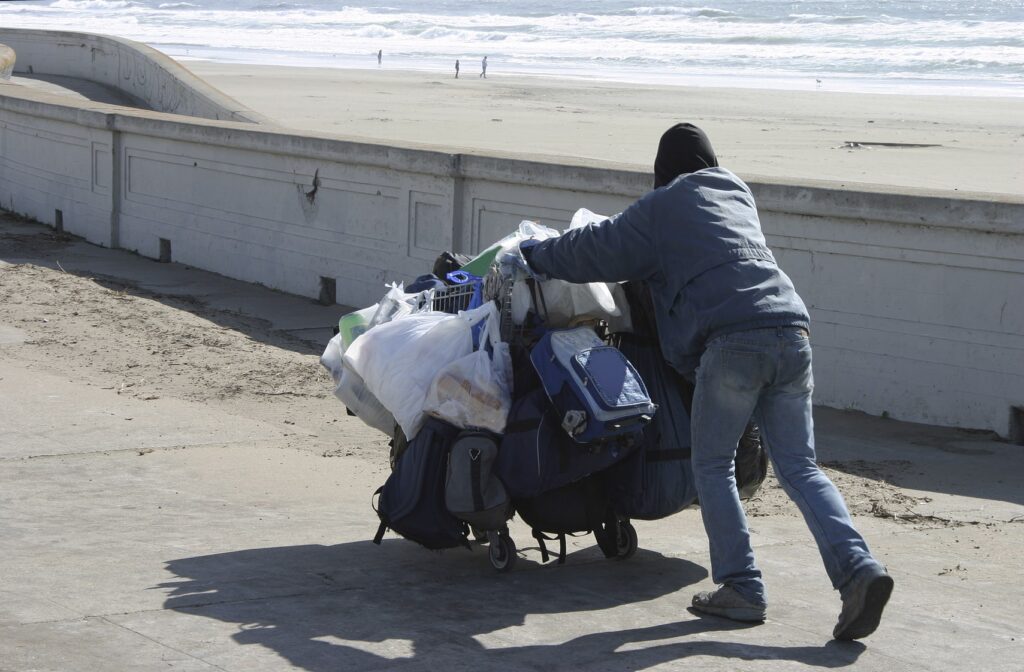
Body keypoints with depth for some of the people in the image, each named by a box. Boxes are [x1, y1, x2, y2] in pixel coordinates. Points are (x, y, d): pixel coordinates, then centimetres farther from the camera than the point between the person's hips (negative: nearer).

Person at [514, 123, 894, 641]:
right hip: (793, 331, 6)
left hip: (734, 340, -6)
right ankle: (858, 570, -11)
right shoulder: (739, 195, 30)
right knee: (799, 467, 6)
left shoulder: (662, 206, 10)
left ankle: (741, 588, 4)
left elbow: (599, 250, 13)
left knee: (712, 466, 8)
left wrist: (533, 255, 30)